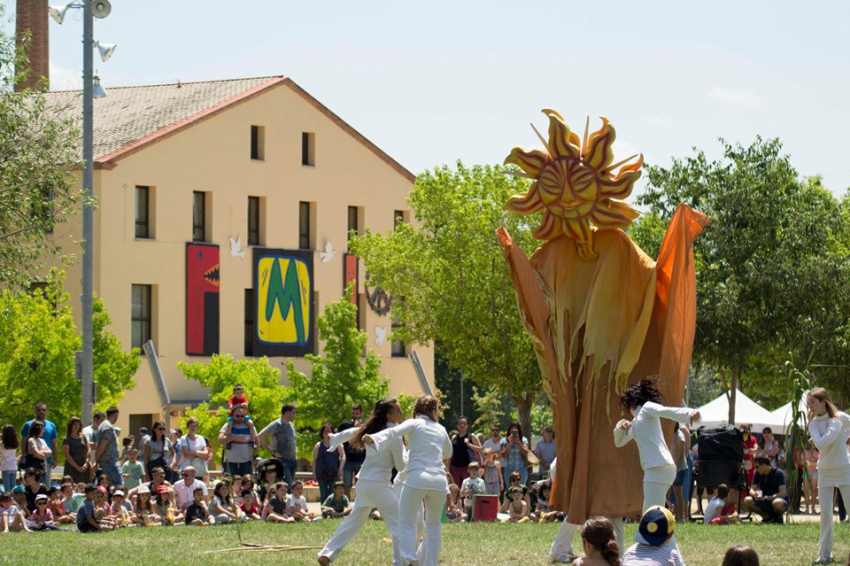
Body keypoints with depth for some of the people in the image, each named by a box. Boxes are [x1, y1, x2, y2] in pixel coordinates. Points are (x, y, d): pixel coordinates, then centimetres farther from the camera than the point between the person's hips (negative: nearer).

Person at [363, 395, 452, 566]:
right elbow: (448, 454, 36)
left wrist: (373, 439, -28)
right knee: (433, 525, 20)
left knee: (407, 523, -1)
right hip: (439, 480, 4)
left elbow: (394, 432, -14)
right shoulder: (440, 429, 19)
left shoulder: (414, 424, 7)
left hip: (417, 478, -4)